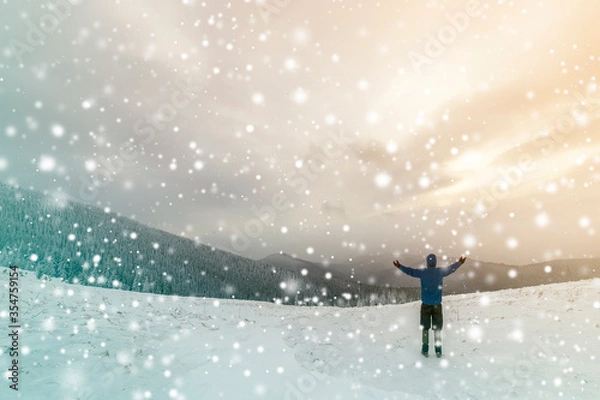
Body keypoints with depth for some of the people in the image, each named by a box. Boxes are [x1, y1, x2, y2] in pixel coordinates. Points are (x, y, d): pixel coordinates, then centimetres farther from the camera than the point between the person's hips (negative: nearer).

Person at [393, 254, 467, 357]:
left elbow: (410, 271, 3)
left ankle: (425, 350, 11)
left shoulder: (423, 272, -9)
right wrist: (459, 263, 31)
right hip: (437, 304, 1)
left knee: (425, 327, 10)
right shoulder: (440, 272, -4)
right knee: (437, 328, 10)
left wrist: (400, 266, 18)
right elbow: (451, 268, 14)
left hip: (426, 304, -1)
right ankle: (438, 350, 10)